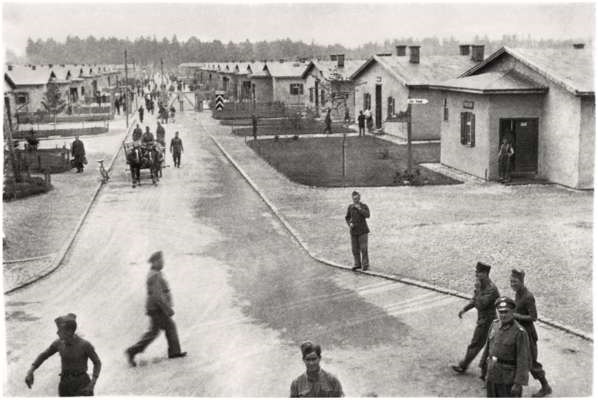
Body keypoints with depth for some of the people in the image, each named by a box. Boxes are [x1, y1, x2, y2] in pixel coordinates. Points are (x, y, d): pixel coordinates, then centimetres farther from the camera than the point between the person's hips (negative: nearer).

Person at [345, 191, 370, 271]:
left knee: (363, 248, -7)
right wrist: (350, 224, -4)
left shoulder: (364, 206, -3)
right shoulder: (350, 207, 4)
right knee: (355, 248, 4)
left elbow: (367, 215, -18)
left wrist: (359, 209, -20)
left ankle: (365, 264, 2)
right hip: (353, 230, 3)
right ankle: (357, 264, 16)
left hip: (362, 230, -3)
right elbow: (347, 217, 14)